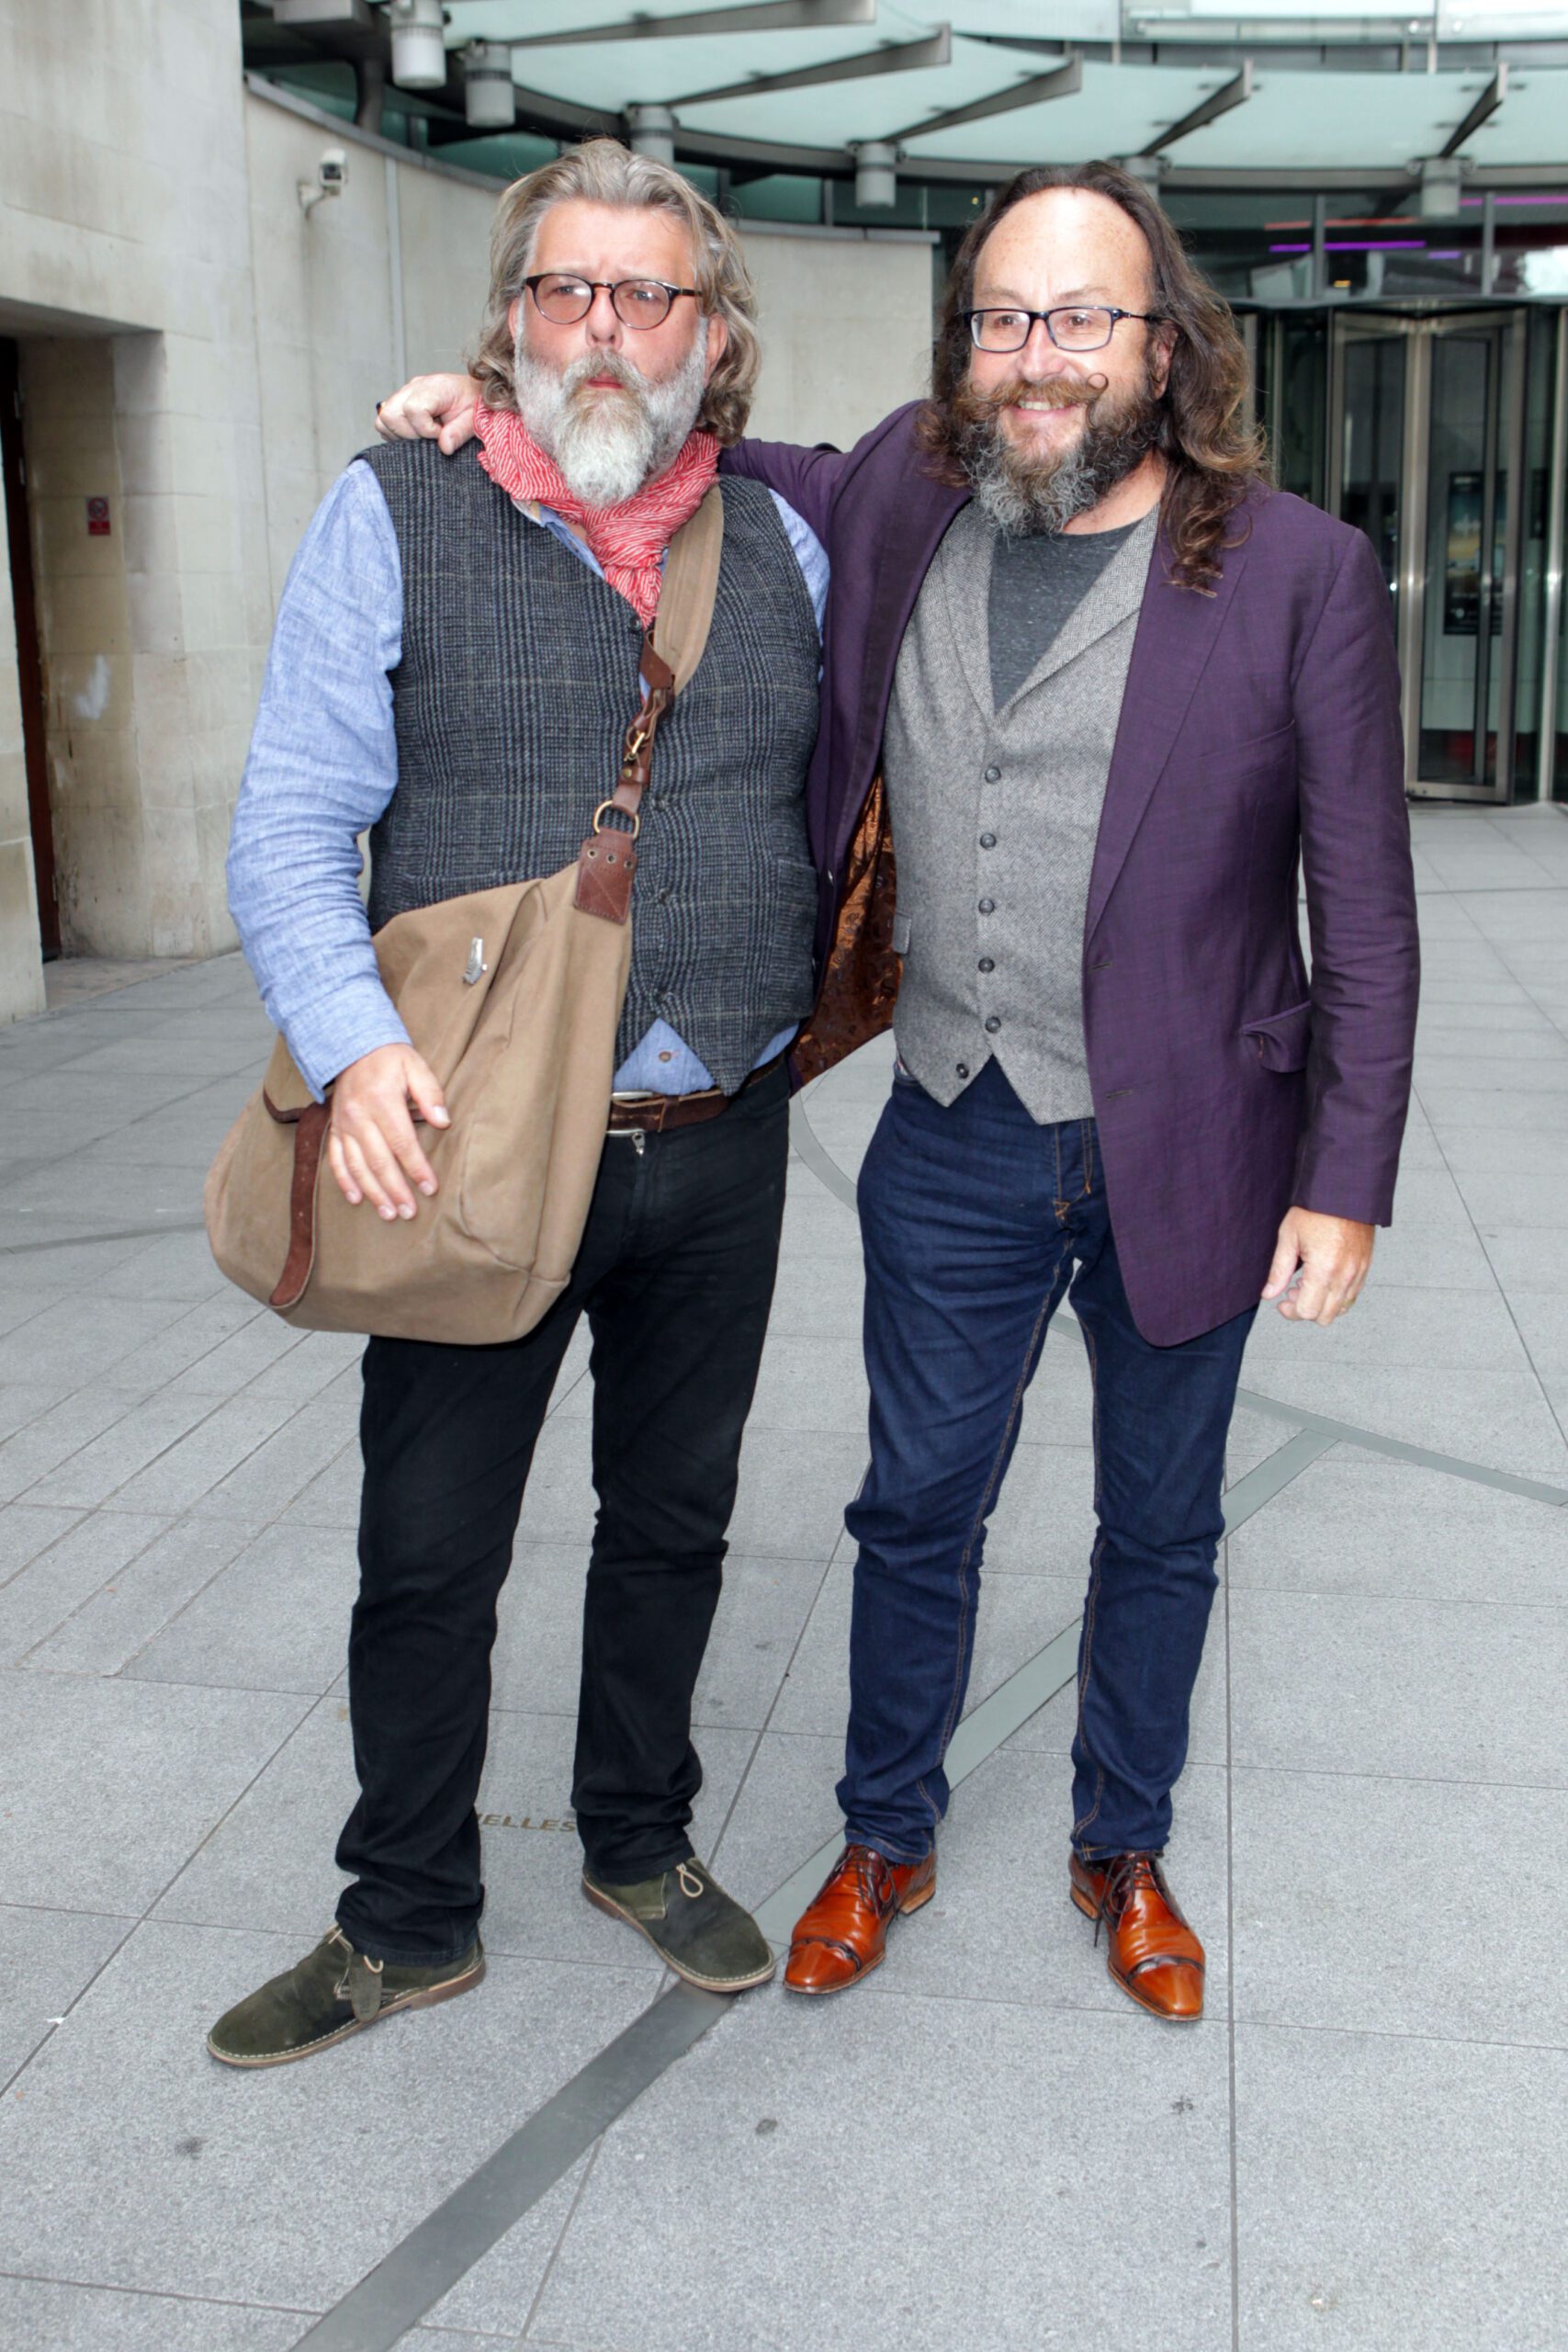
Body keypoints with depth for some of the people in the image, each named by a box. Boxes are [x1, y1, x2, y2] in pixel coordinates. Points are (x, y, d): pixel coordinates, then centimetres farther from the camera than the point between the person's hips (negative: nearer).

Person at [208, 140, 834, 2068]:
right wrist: (355, 1041, -25)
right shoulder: (393, 517, -3)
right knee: (428, 1554, 8)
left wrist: (818, 1006, 5)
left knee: (672, 1521, 18)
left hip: (721, 1149, 3)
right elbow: (291, 827, -8)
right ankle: (409, 1924, 30)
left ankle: (640, 1845, 40)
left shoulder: (783, 544, 7)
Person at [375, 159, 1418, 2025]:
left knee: (1159, 1530, 17)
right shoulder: (897, 503, 0)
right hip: (954, 1148, 3)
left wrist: (1345, 1181, -10)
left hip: (1186, 1156, -2)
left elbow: (1364, 909, -8)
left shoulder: (1300, 571, -10)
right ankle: (885, 1840, 40)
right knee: (918, 1512, 16)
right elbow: (747, 469, 21)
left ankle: (1123, 1853, 41)